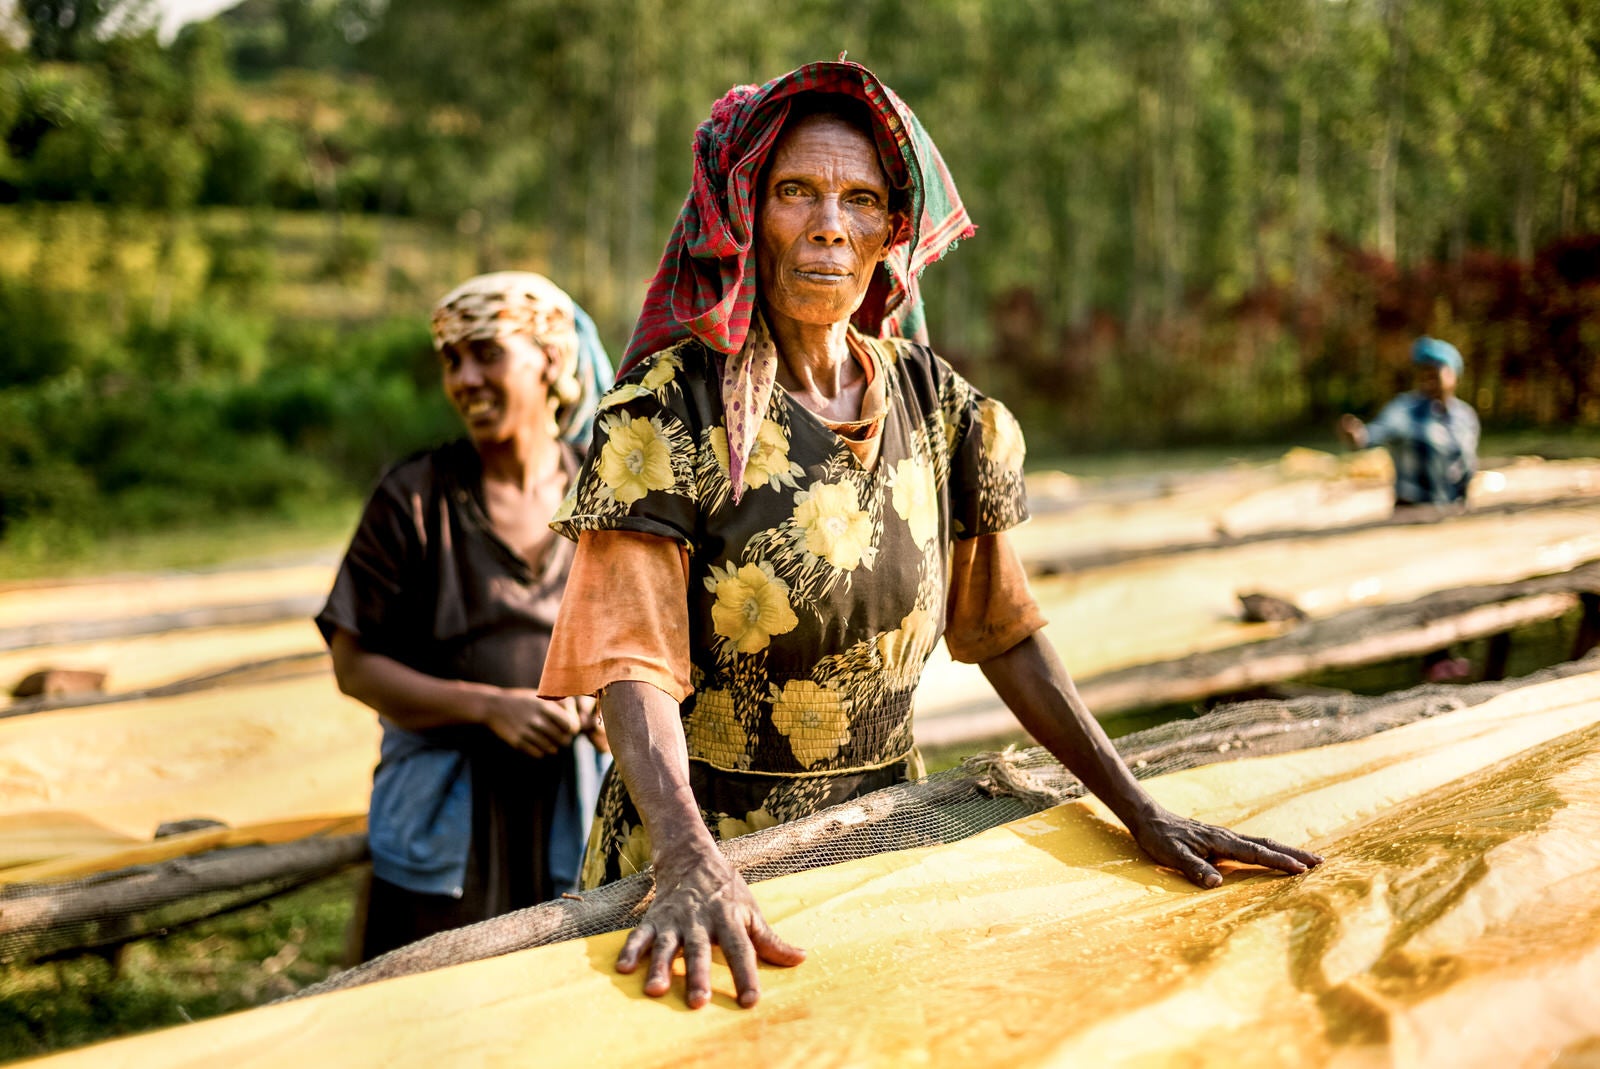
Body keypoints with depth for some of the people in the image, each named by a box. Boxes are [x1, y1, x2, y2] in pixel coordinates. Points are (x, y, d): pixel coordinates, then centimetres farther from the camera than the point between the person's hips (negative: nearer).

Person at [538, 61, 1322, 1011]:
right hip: (704, 846, -4)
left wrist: (1145, 813, -2)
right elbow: (632, 664, -20)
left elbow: (1006, 632, 5)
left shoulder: (935, 407, 1)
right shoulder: (672, 413, -12)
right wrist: (691, 863, -36)